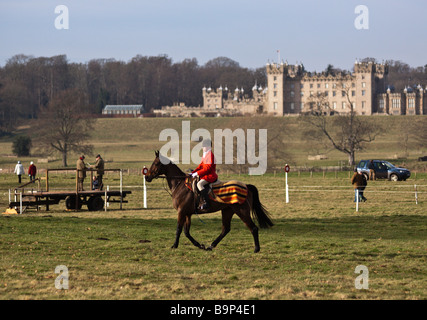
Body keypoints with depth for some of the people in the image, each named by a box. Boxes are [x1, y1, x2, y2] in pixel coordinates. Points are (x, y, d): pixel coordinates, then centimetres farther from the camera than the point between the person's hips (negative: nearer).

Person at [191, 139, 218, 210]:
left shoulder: (210, 155, -14)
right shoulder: (205, 155, 17)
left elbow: (208, 168, -21)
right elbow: (201, 166, 20)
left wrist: (197, 173, -20)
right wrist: (193, 173, 10)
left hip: (210, 176, -11)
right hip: (206, 175, 11)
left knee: (199, 184, -28)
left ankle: (207, 203, -32)